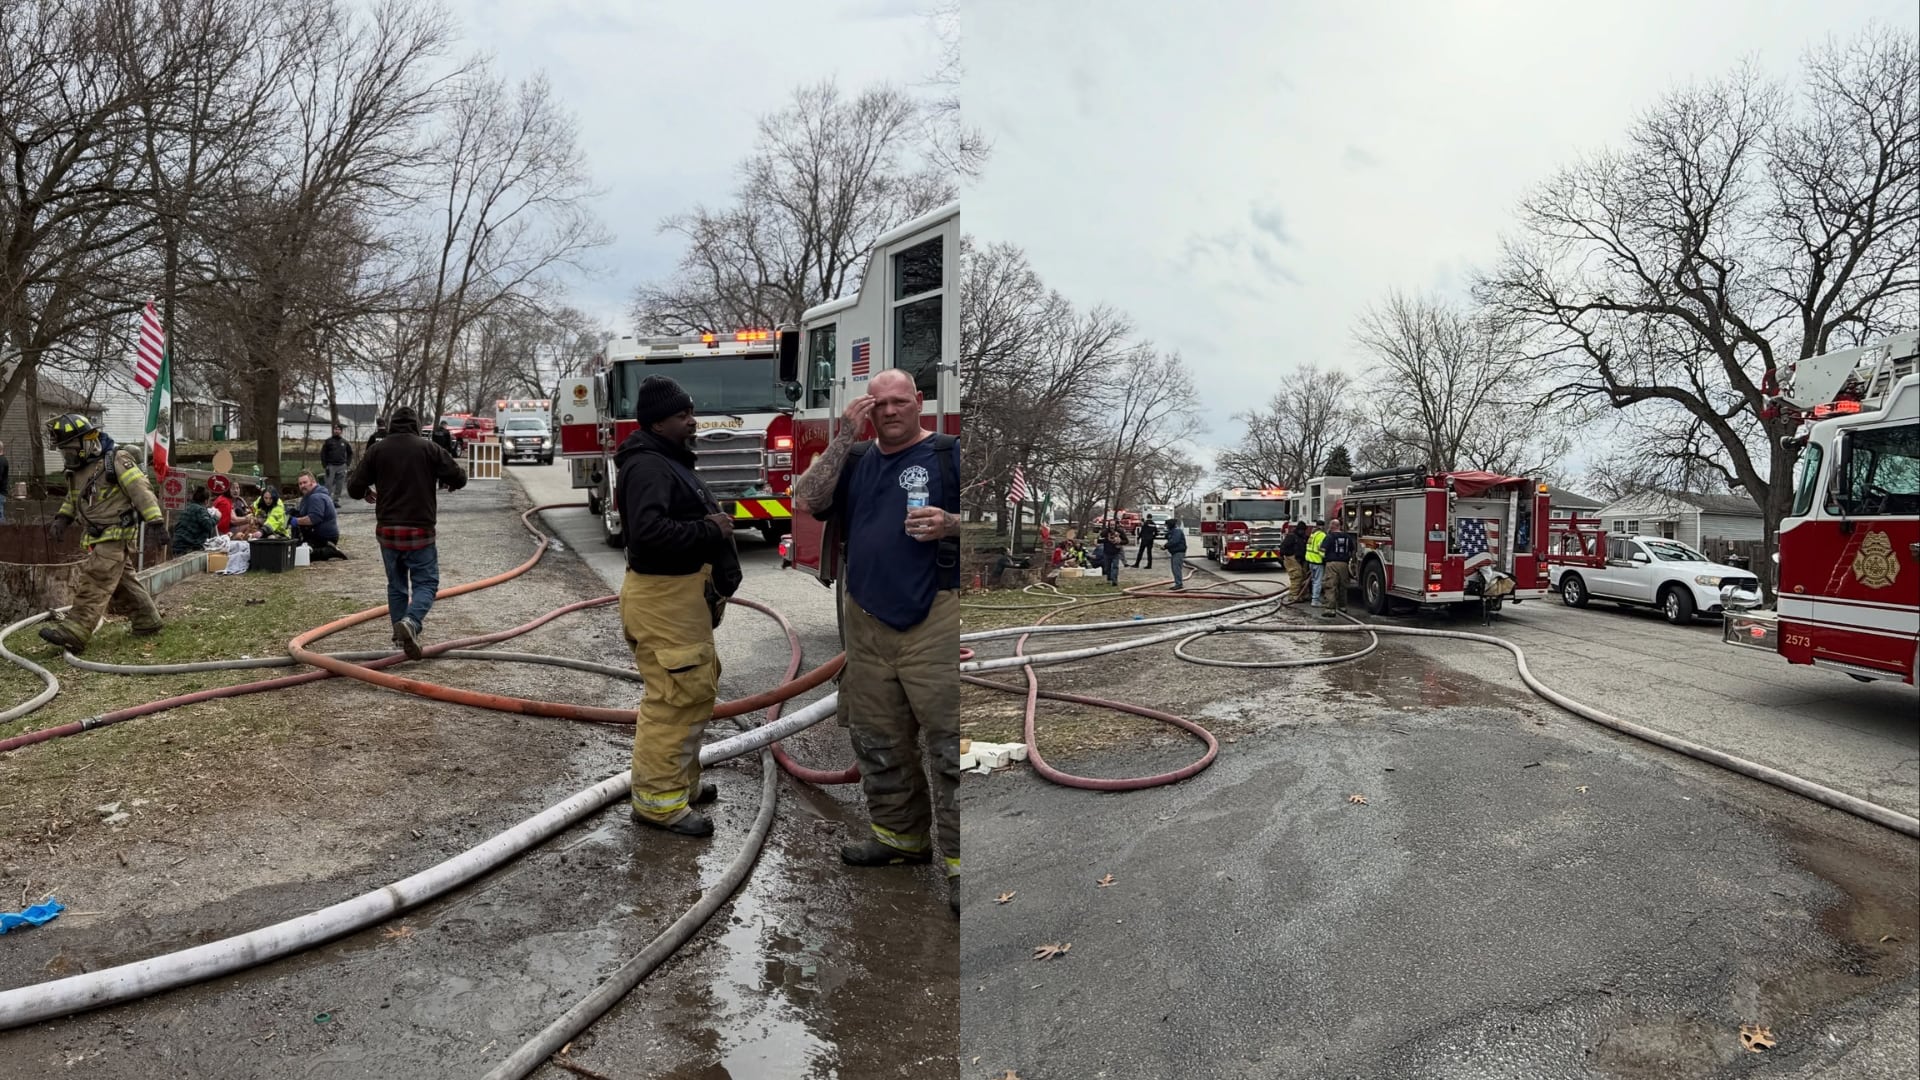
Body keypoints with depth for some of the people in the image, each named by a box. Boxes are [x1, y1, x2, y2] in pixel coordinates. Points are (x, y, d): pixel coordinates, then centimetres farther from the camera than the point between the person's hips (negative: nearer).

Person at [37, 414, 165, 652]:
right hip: (98, 538, 9)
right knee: (125, 581, 13)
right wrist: (62, 517, 11)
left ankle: (74, 632, -20)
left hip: (116, 536, -9)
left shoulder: (116, 462, -11)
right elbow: (72, 499, 29)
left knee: (93, 582, -14)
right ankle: (148, 620, 23)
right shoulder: (76, 472, 13)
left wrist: (156, 521, -22)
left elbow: (142, 491, -16)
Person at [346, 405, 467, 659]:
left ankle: (402, 636, 20)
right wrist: (446, 483, 20)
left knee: (396, 584, 16)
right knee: (426, 582, 2)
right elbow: (460, 478, -3)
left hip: (387, 530, 3)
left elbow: (354, 488, 2)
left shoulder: (377, 450, 3)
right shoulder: (428, 448, -3)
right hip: (419, 530, -3)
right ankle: (411, 621, -23)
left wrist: (366, 492, 25)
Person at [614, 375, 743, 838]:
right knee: (674, 697, -7)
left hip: (684, 595, 11)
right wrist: (709, 531, -22)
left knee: (698, 688, 19)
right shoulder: (647, 465, -17)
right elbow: (649, 530, -32)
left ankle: (682, 780, 32)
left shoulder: (670, 461, 16)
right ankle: (658, 799, 4)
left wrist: (714, 524, 4)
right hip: (662, 598, -11)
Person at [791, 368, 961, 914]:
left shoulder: (948, 454, 2)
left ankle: (959, 859, 3)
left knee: (950, 744, -5)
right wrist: (843, 438, -3)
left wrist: (950, 524, -19)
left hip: (935, 619, -5)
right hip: (867, 623, 6)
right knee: (878, 741, 15)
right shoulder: (855, 459, 15)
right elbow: (805, 502, 2)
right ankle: (899, 834, 31)